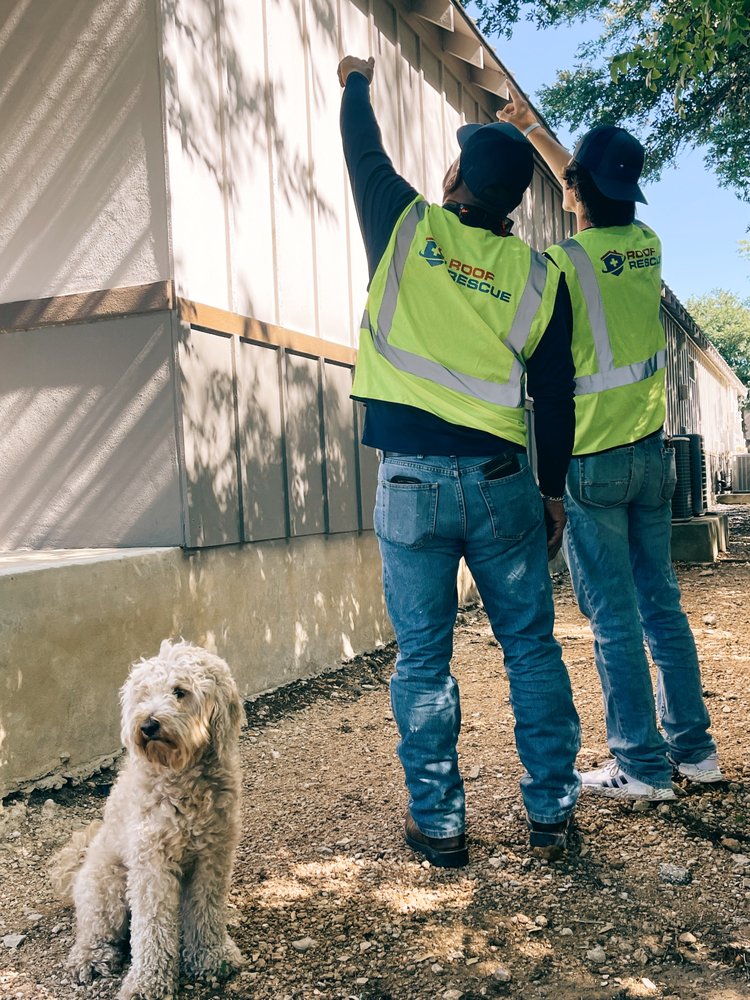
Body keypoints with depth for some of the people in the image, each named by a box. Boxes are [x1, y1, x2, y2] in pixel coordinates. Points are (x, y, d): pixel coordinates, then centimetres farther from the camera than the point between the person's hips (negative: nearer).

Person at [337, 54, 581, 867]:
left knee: (423, 658, 6)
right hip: (501, 481, 2)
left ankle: (437, 824, 16)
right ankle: (550, 814, 20)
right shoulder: (539, 277, 4)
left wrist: (355, 83, 38)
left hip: (411, 483, -1)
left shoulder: (407, 228, 0)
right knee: (531, 647, 11)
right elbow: (555, 397, 5)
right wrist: (553, 491, 15)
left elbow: (364, 153, 19)